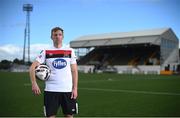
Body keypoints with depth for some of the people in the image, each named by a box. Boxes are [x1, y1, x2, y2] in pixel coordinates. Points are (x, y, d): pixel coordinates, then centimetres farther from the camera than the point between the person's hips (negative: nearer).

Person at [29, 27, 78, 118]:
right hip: (50, 90, -1)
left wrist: (75, 88, -3)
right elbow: (32, 67, -3)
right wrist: (34, 84, -16)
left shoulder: (70, 51, 7)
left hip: (68, 90, 1)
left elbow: (74, 71, 6)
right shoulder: (46, 52, 3)